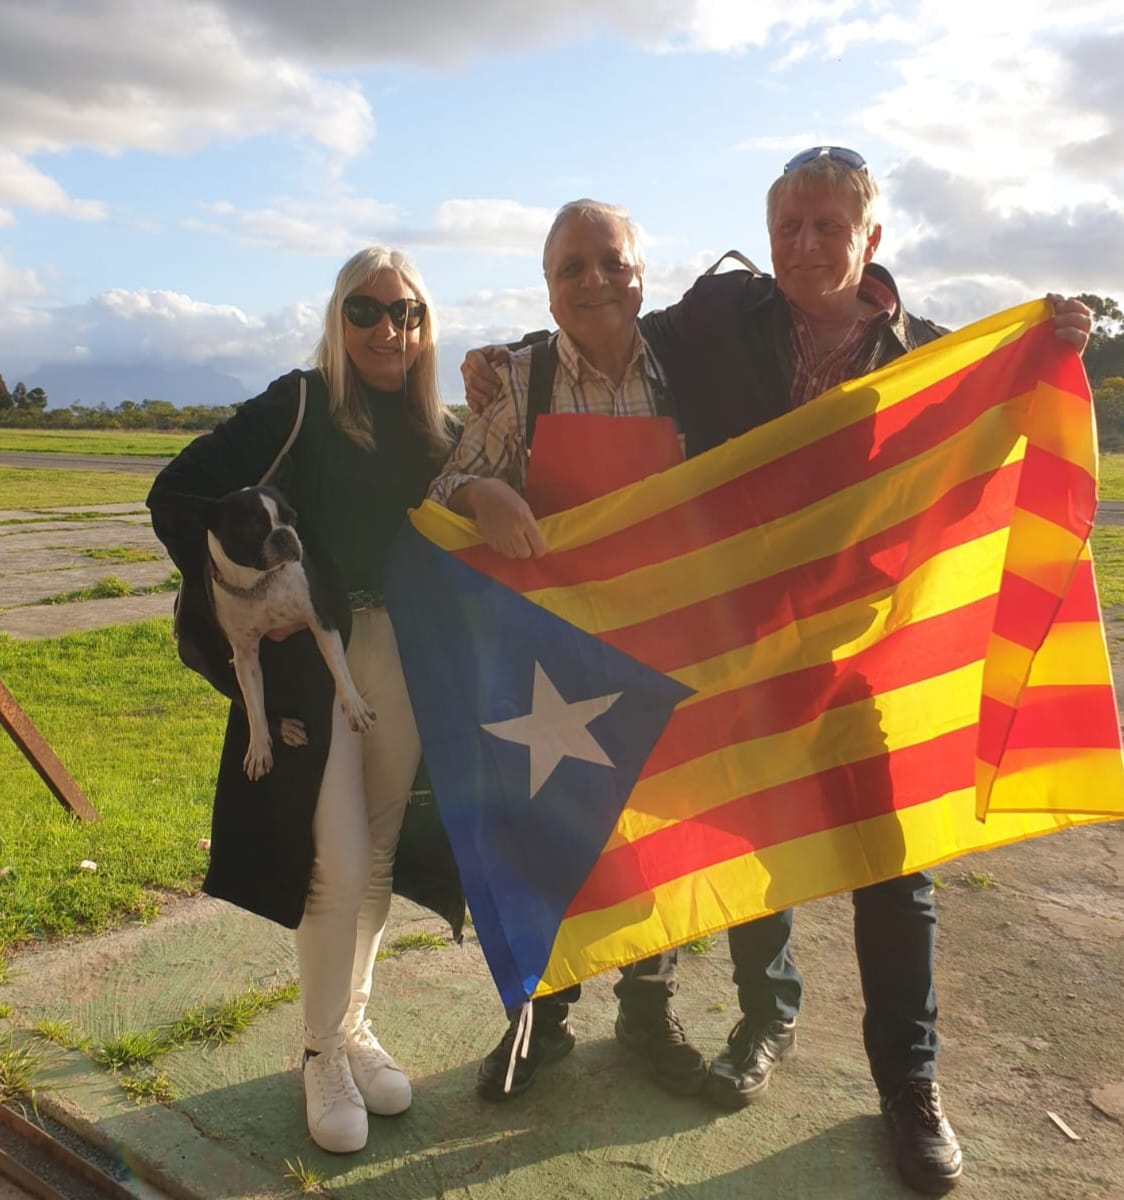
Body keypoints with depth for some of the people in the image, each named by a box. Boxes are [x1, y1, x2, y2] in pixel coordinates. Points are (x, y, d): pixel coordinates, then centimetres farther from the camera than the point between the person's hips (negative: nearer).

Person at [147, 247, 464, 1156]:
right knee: (337, 866, -4)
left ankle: (354, 1027, 33)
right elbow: (177, 494, -7)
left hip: (406, 662, 4)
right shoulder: (298, 407, -5)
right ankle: (324, 1053, 19)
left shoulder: (442, 434, 8)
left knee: (378, 861, 12)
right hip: (311, 660, -4)